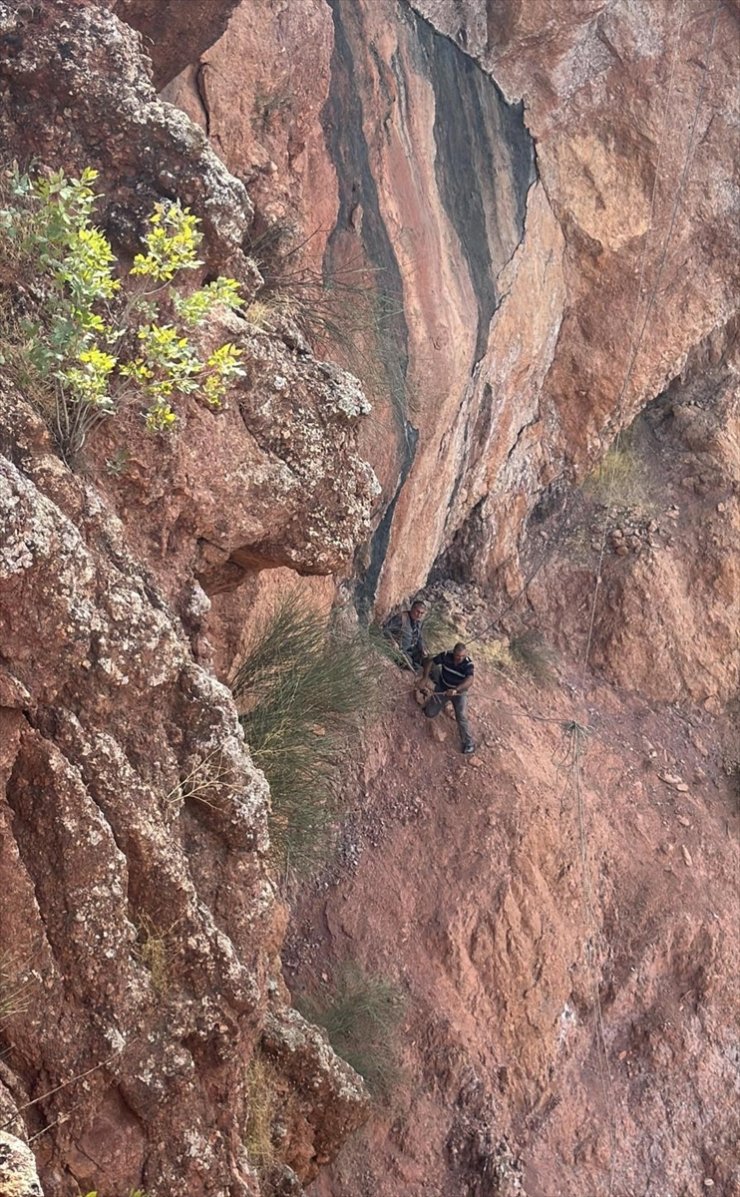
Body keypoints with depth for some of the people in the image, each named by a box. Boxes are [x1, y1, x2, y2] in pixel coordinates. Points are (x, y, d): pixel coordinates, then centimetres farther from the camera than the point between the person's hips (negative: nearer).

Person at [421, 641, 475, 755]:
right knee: (430, 714, 4)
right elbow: (430, 662, -8)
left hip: (459, 692, -2)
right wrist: (425, 677, -21)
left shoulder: (468, 664, -28)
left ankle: (468, 743, -4)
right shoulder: (446, 656, -21)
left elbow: (469, 680, -44)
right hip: (442, 689, 2)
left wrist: (456, 690, -58)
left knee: (462, 717, -17)